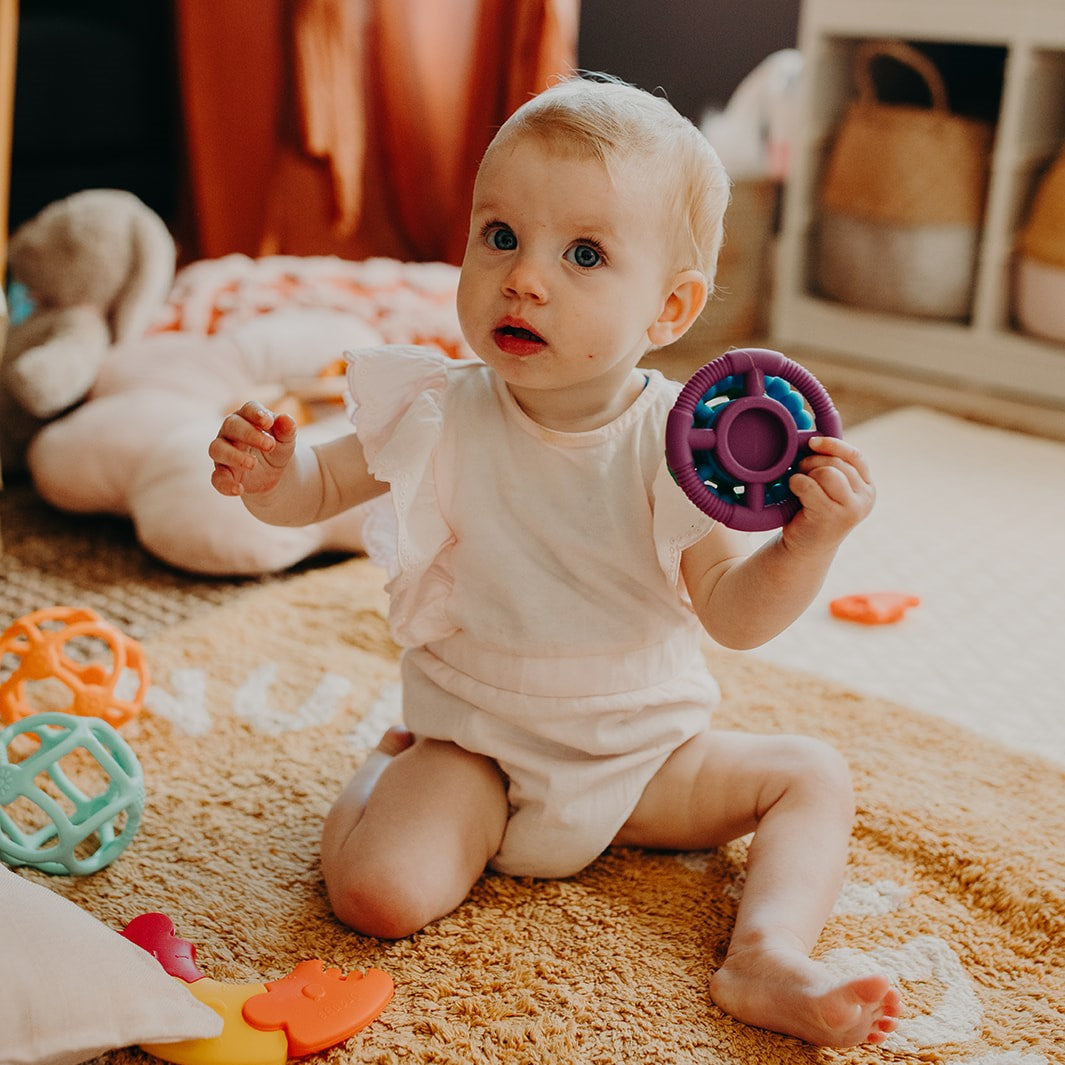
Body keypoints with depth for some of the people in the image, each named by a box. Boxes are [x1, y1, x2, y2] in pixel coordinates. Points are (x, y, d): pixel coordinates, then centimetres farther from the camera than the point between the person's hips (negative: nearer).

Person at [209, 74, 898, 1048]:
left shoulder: (674, 442, -16)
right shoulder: (439, 416, -14)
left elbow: (733, 614, -11)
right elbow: (319, 487, 0)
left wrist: (810, 542, -30)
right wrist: (267, 472, -24)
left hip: (646, 750, 1)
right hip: (476, 751, -1)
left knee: (815, 777, -6)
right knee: (379, 893, -20)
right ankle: (383, 773, 12)